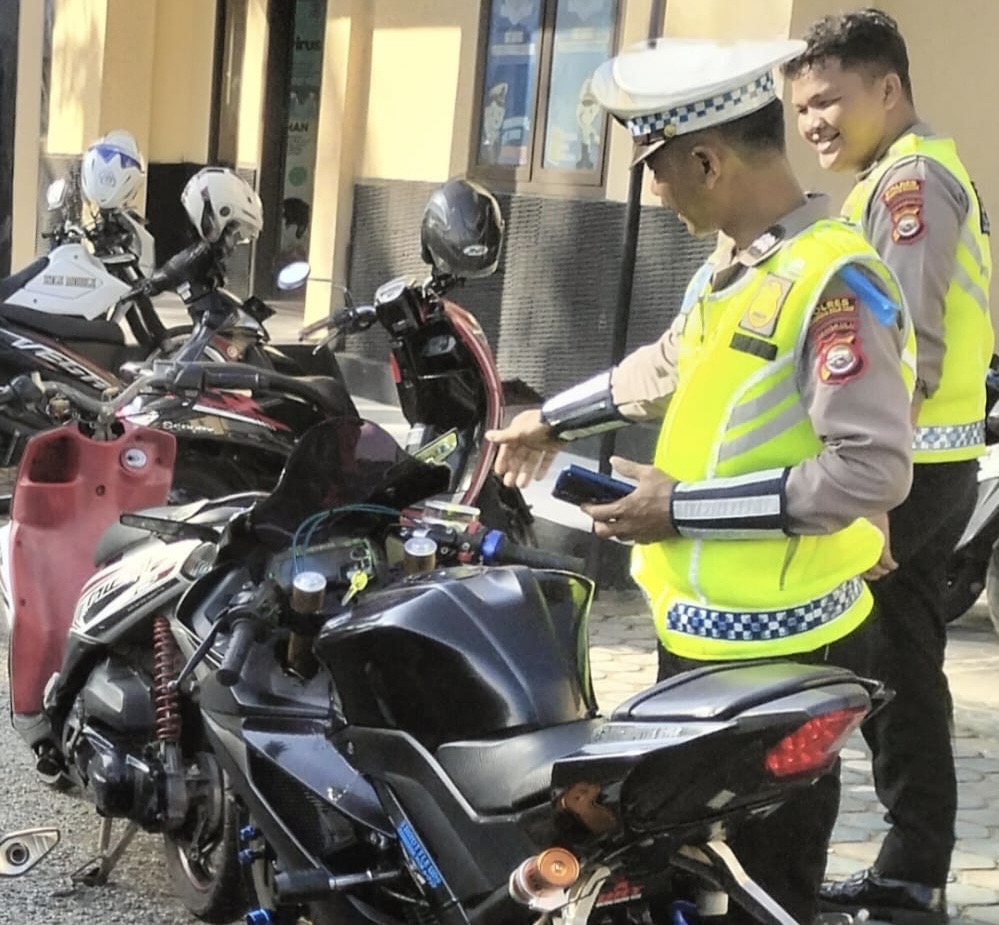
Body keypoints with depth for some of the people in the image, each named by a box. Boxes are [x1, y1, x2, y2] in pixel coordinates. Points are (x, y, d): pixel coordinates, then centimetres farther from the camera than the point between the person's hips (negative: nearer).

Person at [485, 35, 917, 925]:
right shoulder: (725, 271, 11)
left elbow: (872, 469, -25)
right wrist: (551, 421, 40)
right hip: (700, 624, 10)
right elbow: (665, 367, 30)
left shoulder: (836, 280, -20)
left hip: (778, 647, -10)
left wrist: (686, 508, -22)